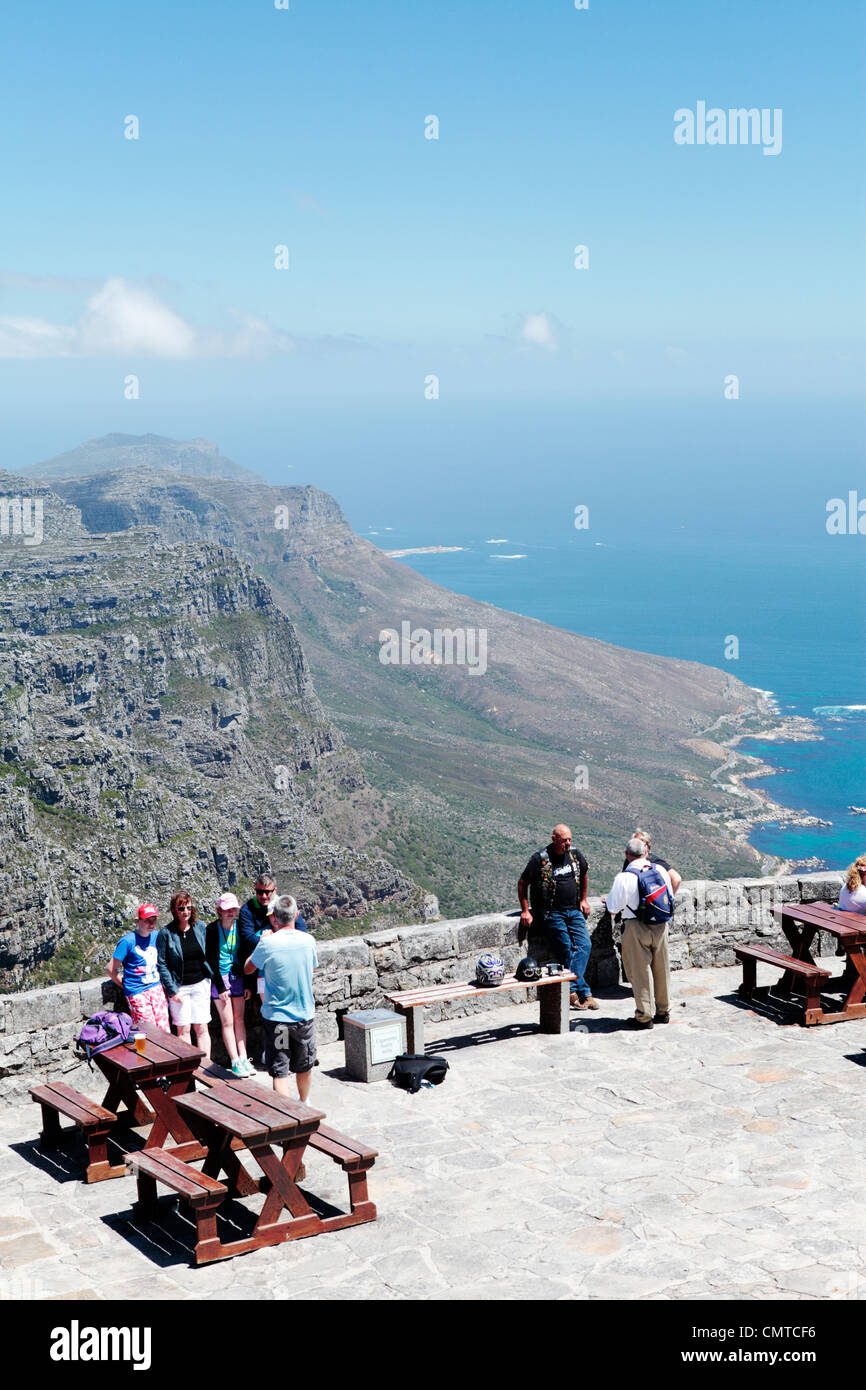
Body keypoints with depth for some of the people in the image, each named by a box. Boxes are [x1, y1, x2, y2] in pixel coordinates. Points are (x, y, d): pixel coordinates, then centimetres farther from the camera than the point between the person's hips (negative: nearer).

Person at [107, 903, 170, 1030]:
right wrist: (127, 987, 0)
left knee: (164, 1031, 0)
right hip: (138, 994, -5)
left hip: (157, 989, 5)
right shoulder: (127, 941, -10)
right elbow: (111, 969, -6)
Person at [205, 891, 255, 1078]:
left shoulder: (239, 926, -1)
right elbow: (211, 959, -11)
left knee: (239, 1019, 6)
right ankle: (235, 1062, 1)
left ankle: (243, 1059, 11)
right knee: (227, 1022, -2)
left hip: (237, 977, 4)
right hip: (219, 978, -4)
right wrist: (220, 987, -14)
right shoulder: (212, 929, -12)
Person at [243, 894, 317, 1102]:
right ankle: (303, 1104, 41)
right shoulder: (308, 941, -7)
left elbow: (248, 969, 1)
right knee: (304, 1067, 21)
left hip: (276, 1016, -4)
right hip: (305, 1014, 4)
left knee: (279, 1071, 1)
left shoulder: (268, 944, -16)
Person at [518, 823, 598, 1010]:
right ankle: (583, 993, -7)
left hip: (574, 911, 5)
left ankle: (571, 990, -11)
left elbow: (584, 874, 25)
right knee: (566, 950, -10)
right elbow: (522, 883, -2)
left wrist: (583, 899, 23)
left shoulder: (575, 855, 5)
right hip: (552, 913, -5)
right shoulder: (540, 858, -9)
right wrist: (525, 911, -4)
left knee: (584, 945, -10)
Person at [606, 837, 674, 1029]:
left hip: (637, 928, -5)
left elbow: (613, 910, -11)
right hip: (661, 925, 5)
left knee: (640, 970, 4)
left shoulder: (623, 877, -15)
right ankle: (663, 1011, 27)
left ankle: (644, 1016, 8)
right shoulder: (660, 870, 0)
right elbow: (670, 899, 13)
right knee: (661, 968, 16)